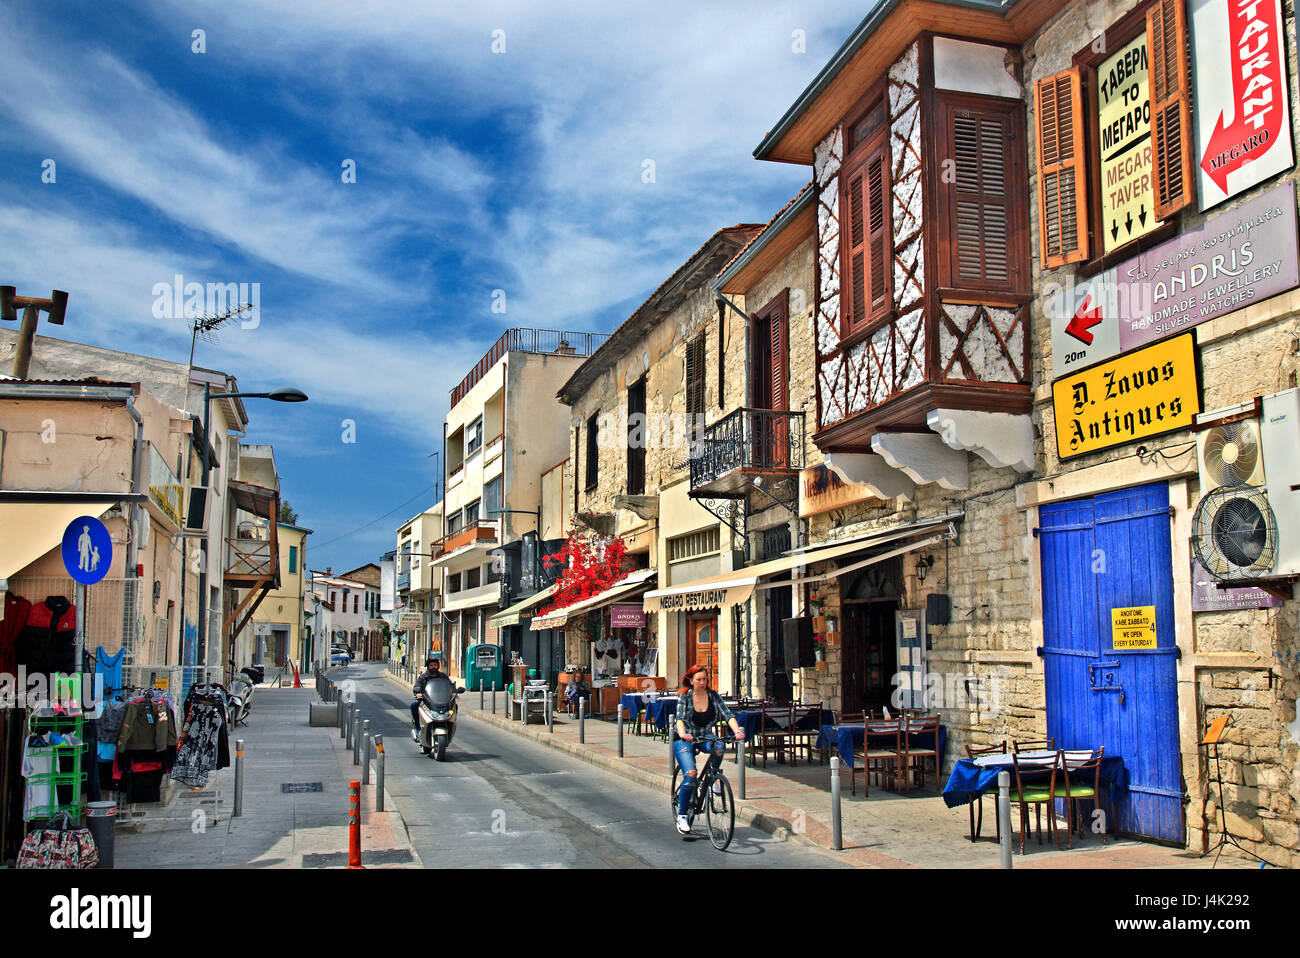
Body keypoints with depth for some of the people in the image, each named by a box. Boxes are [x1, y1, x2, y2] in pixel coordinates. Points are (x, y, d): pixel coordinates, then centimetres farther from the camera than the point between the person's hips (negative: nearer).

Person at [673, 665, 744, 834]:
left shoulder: (713, 696, -2)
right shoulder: (684, 696, -8)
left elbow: (727, 715, -12)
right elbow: (680, 718, -23)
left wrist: (737, 731, -31)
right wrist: (682, 734, -44)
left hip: (706, 737, 3)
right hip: (686, 740, -2)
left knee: (719, 746, -32)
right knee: (690, 774, -22)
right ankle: (681, 815, -7)